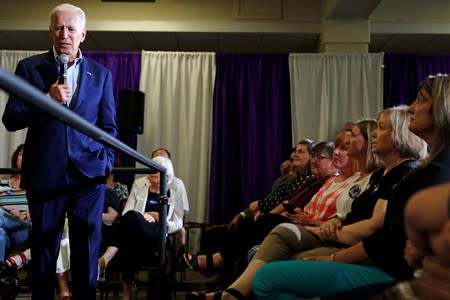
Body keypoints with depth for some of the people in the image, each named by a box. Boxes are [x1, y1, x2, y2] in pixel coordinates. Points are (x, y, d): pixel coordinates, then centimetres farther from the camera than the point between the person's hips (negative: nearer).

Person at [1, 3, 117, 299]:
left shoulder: (101, 73, 10)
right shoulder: (30, 67, 6)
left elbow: (109, 126, 12)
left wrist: (107, 164, 1)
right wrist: (47, 100, -12)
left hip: (88, 174, 1)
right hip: (45, 174, 0)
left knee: (87, 252, 3)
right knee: (44, 250, 10)